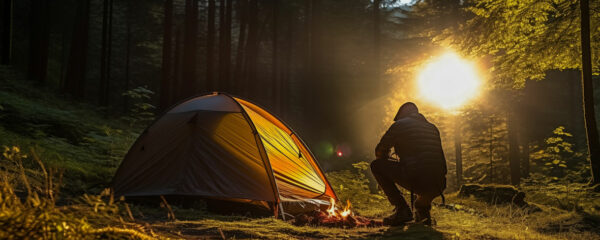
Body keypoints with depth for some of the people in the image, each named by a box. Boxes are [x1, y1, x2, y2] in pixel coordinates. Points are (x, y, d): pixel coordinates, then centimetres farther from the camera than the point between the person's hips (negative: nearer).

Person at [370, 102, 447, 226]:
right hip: (438, 186, 7)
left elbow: (379, 152, 12)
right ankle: (423, 207, 20)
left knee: (376, 165, 9)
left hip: (416, 180, -6)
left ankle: (401, 208, 2)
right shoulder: (432, 127, 25)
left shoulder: (400, 125, 8)